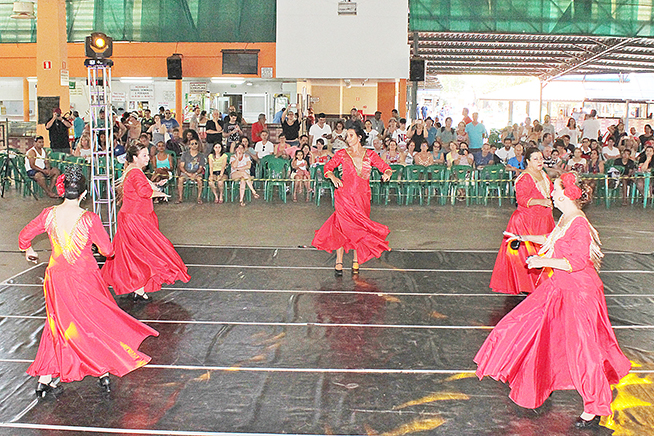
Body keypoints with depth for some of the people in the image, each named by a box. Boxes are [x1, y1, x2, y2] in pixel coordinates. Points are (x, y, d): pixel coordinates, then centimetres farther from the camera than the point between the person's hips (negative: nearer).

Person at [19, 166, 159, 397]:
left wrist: (28, 250, 28)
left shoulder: (49, 214, -7)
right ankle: (104, 373, 22)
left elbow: (24, 236, 7)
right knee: (96, 322, 15)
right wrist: (95, 240, 11)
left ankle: (44, 380, 19)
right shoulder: (89, 219, -16)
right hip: (85, 279, -3)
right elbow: (108, 250, -11)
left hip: (57, 278, 3)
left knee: (58, 325, 17)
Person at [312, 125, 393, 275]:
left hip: (363, 196, 2)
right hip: (345, 194, -2)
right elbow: (328, 167, 3)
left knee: (359, 227, 4)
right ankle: (339, 261, 0)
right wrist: (333, 177, -17)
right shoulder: (342, 154, 6)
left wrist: (387, 173, -16)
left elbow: (384, 167, 6)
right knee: (343, 226, -8)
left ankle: (356, 262, 15)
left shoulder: (370, 155, 9)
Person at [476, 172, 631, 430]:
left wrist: (544, 261, -22)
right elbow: (551, 239, 24)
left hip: (579, 292, -10)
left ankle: (594, 409, 7)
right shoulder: (565, 218, 5)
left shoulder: (579, 225, -22)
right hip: (558, 288, 10)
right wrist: (523, 238, 31)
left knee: (582, 347, -5)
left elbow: (577, 262, -26)